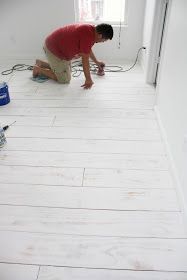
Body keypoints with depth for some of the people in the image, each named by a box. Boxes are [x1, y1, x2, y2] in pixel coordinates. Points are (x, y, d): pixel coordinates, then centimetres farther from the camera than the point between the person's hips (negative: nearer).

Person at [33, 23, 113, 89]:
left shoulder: (91, 30, 2)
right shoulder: (87, 35, -30)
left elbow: (88, 49, 20)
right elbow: (85, 59, -28)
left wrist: (97, 62, 30)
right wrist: (88, 79, -23)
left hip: (56, 45, 10)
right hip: (53, 49, -10)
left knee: (67, 72, 22)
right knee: (65, 79, -7)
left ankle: (40, 63, 25)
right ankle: (38, 70, 3)